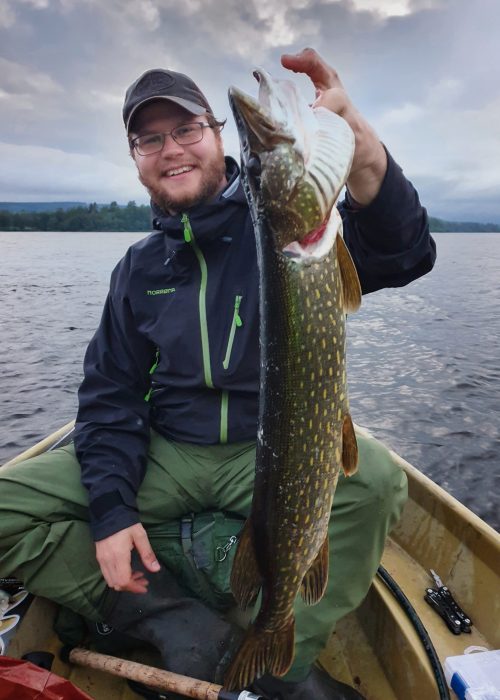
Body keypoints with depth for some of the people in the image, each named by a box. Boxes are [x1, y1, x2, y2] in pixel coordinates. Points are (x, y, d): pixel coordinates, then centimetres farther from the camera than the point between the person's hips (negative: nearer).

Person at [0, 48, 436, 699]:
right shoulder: (139, 267, 6)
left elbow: (403, 253, -21)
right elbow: (110, 394, 5)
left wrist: (354, 134, -40)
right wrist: (112, 509, -8)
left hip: (276, 452, -2)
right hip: (165, 456, 4)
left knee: (374, 476, -32)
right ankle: (186, 628, -9)